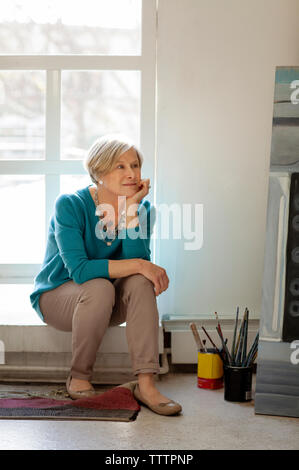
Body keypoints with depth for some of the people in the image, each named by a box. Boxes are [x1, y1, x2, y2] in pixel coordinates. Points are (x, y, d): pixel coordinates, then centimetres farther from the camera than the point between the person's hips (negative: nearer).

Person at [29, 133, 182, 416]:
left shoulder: (141, 209, -6)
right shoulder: (70, 205, -20)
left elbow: (138, 260, -21)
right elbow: (79, 270, -30)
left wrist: (130, 211, -27)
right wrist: (139, 265, -33)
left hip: (107, 306, 4)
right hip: (57, 296, -4)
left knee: (141, 281, -27)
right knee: (99, 288, -35)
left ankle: (146, 384, -32)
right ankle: (78, 378, -15)